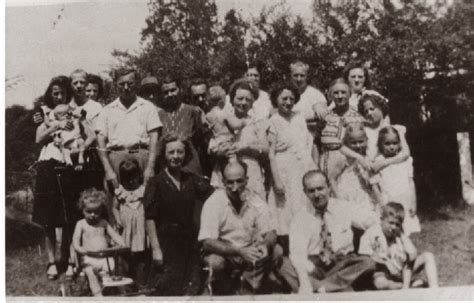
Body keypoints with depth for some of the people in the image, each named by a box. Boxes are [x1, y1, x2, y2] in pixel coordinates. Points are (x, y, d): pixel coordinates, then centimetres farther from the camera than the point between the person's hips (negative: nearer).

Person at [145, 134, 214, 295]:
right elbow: (150, 218, -9)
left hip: (190, 241, 4)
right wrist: (155, 248, -13)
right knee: (169, 290, 2)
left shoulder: (191, 179, 8)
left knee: (192, 288, 5)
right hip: (167, 243, -4)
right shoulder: (156, 183, -6)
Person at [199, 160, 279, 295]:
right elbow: (207, 242, -22)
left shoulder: (256, 202, -5)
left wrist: (265, 245, -30)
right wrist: (239, 251, -35)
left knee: (274, 252, -22)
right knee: (215, 262, -34)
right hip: (223, 254, -3)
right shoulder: (213, 203, -15)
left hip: (248, 253, 3)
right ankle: (225, 295, -4)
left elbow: (270, 234, -5)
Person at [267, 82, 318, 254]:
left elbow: (311, 144, 16)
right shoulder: (274, 122, -3)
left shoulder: (300, 118, 11)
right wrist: (277, 181, -14)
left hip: (306, 173, 5)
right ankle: (286, 256, 6)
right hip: (286, 176, -4)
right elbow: (271, 154, -8)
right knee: (287, 217, -4)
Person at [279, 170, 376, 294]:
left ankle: (318, 287, -29)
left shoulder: (344, 208, 9)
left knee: (368, 262, -28)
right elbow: (298, 253, -12)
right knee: (285, 265, -28)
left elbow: (372, 223, 16)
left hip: (343, 264, 1)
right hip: (312, 266, -1)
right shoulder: (300, 218, 2)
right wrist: (304, 282, -30)